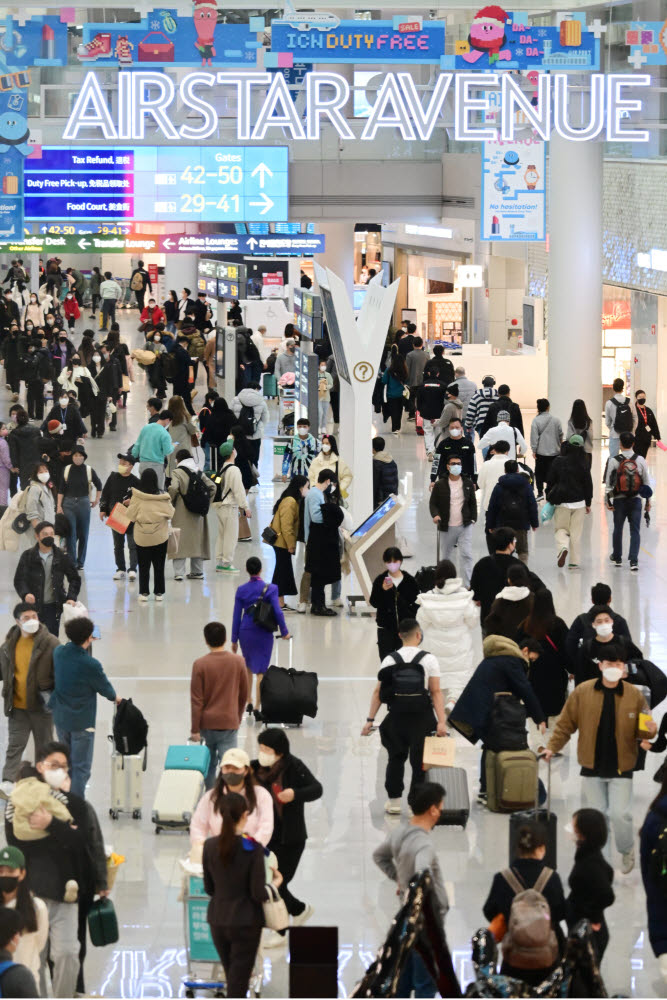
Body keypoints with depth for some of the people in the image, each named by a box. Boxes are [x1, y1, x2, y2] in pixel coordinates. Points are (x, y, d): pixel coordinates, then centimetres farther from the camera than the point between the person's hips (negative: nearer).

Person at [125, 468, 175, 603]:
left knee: (143, 566, 8)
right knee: (159, 566, 11)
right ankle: (159, 592, 13)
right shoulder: (162, 497, -9)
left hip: (141, 536, -1)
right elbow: (170, 514, -2)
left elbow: (131, 516, -7)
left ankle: (144, 592, 4)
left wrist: (130, 504, 11)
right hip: (160, 536, 1)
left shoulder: (137, 497, -11)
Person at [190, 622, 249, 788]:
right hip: (229, 723, 0)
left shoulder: (200, 664, -10)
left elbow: (196, 700, -9)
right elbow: (244, 694, 7)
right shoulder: (238, 662, -4)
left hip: (207, 723, 0)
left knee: (209, 763, 16)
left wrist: (195, 729, -3)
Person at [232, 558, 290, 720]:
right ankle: (257, 707, -8)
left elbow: (237, 616, 1)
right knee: (260, 670, 1)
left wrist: (234, 639, 8)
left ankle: (249, 701, 29)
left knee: (248, 666, 24)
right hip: (264, 633, -2)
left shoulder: (241, 590, -2)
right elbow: (277, 612, -13)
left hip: (246, 632, 2)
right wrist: (284, 632, 1)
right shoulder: (270, 589, -9)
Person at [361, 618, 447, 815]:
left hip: (396, 717, 2)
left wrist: (370, 720, 3)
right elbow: (436, 692, -10)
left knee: (395, 758, 16)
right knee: (420, 761, 5)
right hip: (422, 718, -2)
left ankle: (394, 800, 19)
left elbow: (378, 692, -1)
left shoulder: (390, 660, 1)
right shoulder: (428, 660, -5)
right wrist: (441, 721, -11)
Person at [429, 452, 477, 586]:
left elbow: (473, 503, 13)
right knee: (446, 555, 13)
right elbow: (433, 503, 1)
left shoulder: (468, 483, 4)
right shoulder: (440, 485, -2)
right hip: (447, 527, 0)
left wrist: (473, 518, 6)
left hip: (465, 526, 1)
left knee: (466, 554, -10)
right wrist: (435, 515, -18)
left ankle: (468, 584, -10)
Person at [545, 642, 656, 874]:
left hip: (621, 768, -1)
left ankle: (626, 850, 20)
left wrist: (650, 731, -17)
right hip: (592, 767, 1)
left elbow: (642, 730, 6)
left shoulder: (635, 696, -3)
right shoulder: (582, 692, -3)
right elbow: (566, 724, 2)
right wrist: (552, 747, -8)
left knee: (620, 813, -9)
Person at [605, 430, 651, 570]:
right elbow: (646, 482, 4)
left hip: (619, 500, -1)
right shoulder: (640, 460, -2)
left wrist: (607, 500, 0)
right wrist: (648, 501, 13)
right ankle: (634, 560, -11)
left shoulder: (614, 461, -7)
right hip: (636, 500, 1)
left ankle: (617, 557, 30)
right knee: (635, 530, 1)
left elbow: (609, 482, -6)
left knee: (618, 528, 16)